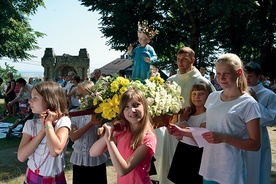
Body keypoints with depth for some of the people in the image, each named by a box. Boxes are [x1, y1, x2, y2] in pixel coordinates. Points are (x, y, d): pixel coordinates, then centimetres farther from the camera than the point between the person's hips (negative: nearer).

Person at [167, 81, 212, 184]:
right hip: (181, 151, 6)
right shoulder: (189, 114, 9)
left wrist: (185, 130, -22)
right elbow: (179, 137, 7)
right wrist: (184, 118, -2)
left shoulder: (207, 116, -11)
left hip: (195, 155, -6)